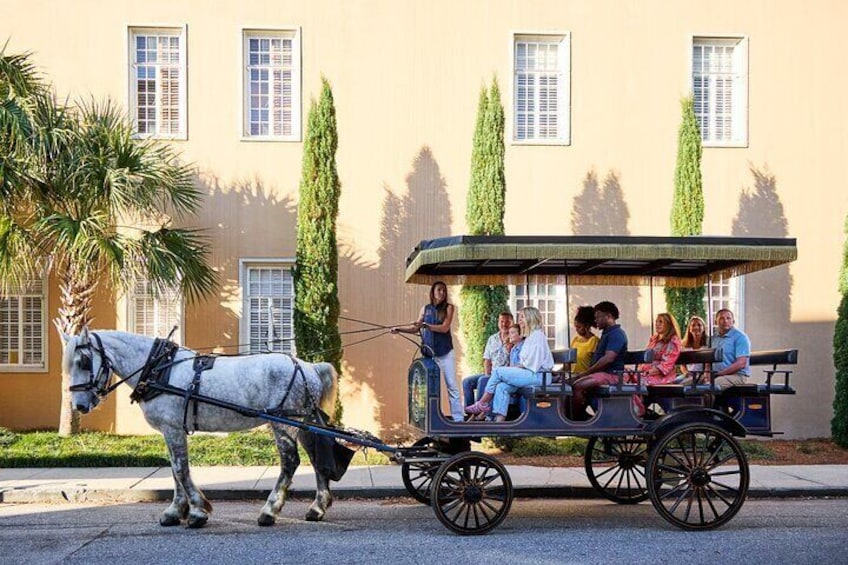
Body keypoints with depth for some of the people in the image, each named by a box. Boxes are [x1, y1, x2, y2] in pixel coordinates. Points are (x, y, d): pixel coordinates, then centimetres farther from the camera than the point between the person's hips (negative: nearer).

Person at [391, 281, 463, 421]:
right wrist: (399, 328, 2)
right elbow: (416, 329, 13)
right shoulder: (425, 308, 9)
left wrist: (425, 325, -19)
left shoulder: (449, 307, 0)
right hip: (429, 354, 3)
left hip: (446, 353, -3)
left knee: (452, 386, -4)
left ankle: (458, 417, -4)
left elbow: (445, 328, -11)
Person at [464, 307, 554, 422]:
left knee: (498, 371, -16)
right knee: (502, 386, -14)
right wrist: (515, 367, 3)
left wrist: (515, 367, -8)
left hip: (537, 376, -8)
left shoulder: (538, 335, -6)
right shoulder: (529, 337, 24)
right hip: (529, 374, 8)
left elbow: (532, 363, -14)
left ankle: (482, 404, -6)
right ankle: (499, 420, -25)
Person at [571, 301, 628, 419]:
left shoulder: (616, 334, -12)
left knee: (577, 385, -27)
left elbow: (608, 358, -23)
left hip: (611, 374, -11)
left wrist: (587, 372, -17)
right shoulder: (606, 333, 21)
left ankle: (577, 418, -19)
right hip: (601, 372, 11)